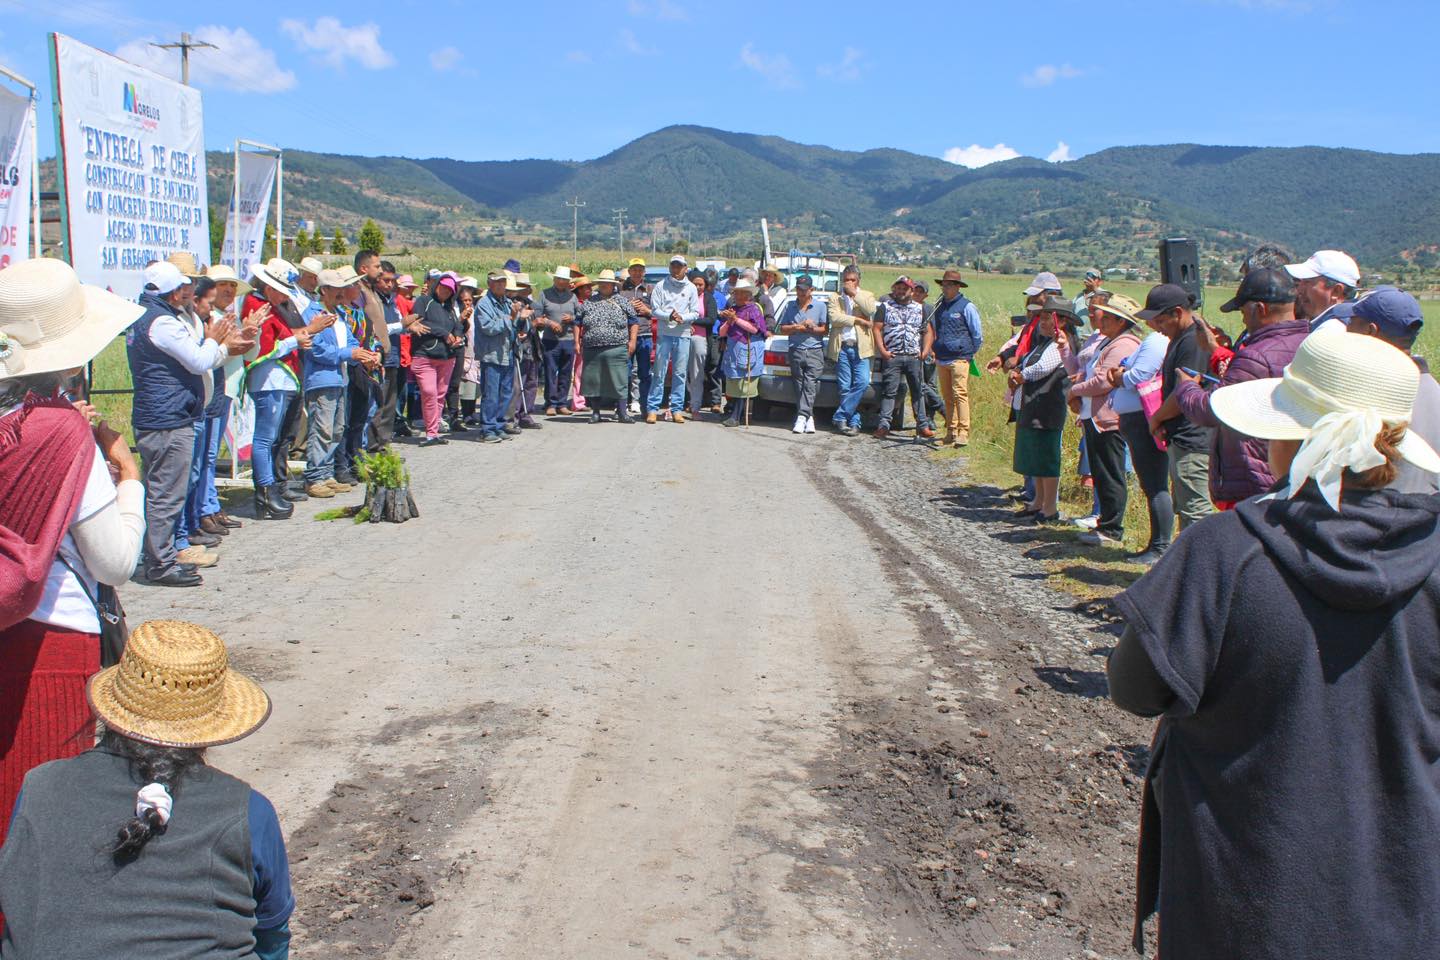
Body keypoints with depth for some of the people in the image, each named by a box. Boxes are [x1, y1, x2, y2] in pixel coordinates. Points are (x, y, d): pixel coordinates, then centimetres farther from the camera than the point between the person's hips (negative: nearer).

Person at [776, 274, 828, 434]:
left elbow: (825, 330, 5)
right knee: (799, 385, -1)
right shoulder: (790, 306, 14)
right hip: (796, 350, 2)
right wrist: (797, 327, -5)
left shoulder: (820, 306, 8)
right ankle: (808, 417, 4)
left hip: (815, 350, -2)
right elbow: (783, 329, 12)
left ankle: (802, 416, -20)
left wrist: (813, 328, -11)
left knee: (810, 384, -15)